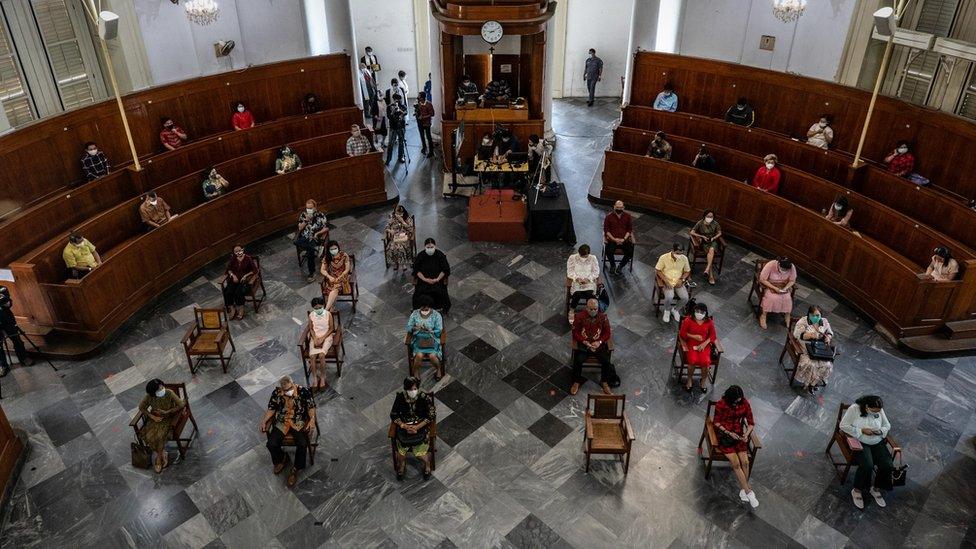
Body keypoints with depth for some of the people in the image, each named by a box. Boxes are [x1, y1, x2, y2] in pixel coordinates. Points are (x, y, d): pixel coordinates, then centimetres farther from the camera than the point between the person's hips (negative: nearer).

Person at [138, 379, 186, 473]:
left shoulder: (169, 393, -23)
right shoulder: (149, 397, -16)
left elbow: (181, 405, -21)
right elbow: (141, 407, 0)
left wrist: (166, 412, -21)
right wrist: (152, 416, -11)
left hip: (168, 419, -3)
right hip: (155, 419, 3)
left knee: (160, 436, -25)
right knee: (149, 436, -21)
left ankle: (159, 457, -1)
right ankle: (163, 455, 0)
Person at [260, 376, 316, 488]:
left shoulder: (303, 391, -13)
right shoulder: (276, 393, -6)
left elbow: (311, 407, -6)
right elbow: (271, 409, 6)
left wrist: (312, 420, -22)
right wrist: (264, 421, -8)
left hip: (299, 422, -2)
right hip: (282, 422, 2)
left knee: (302, 444, -26)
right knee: (271, 444, -18)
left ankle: (295, 469, -2)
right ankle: (282, 458, 15)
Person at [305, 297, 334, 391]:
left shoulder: (328, 314, -7)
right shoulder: (311, 315, 0)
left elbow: (331, 328, -3)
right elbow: (311, 329, 7)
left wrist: (322, 338, -13)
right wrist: (315, 339, -9)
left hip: (326, 336, -2)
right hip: (315, 337, 3)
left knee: (321, 355, -27)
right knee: (312, 356, -22)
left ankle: (322, 377, -12)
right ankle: (315, 378, -13)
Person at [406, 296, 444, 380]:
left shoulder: (436, 315, -7)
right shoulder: (415, 313, -2)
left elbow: (439, 331, -9)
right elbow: (408, 328, -1)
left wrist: (429, 330, -26)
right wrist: (415, 328, -23)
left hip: (432, 340, -1)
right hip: (418, 339, 1)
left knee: (432, 355, -25)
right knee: (419, 355, -27)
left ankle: (439, 369, 7)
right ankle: (416, 372, 1)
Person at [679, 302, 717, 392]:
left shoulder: (709, 322, -1)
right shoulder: (688, 320, -7)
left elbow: (713, 336, 4)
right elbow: (682, 333, -2)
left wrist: (704, 343, -12)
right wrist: (694, 336, -15)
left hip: (704, 345, 1)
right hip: (691, 344, -1)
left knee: (706, 361, -25)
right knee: (693, 360, -29)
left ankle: (704, 380, 5)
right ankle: (689, 379, 0)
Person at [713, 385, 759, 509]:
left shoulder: (745, 403, -6)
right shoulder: (721, 404, -15)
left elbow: (751, 422, 2)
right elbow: (716, 422, -5)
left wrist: (746, 434, -15)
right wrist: (729, 433, -17)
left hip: (738, 434, 3)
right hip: (723, 434, -3)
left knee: (745, 461, -16)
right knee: (735, 463, -18)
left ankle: (743, 489, 0)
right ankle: (748, 491, -10)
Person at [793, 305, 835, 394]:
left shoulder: (824, 322, 6)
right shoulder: (803, 321, -8)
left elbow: (830, 332, 21)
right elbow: (796, 334, -18)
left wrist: (828, 337, -3)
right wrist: (809, 335, -33)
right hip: (806, 348, -4)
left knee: (827, 365, -18)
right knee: (810, 364, -28)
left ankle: (812, 383, 4)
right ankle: (808, 383, -2)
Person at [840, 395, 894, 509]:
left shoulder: (879, 411, 0)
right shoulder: (854, 409, -14)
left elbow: (887, 425, 14)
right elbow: (843, 426, -12)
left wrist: (880, 431, -10)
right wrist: (862, 431, -19)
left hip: (878, 443, 5)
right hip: (860, 443, -5)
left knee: (888, 465, -18)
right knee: (867, 465, -30)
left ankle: (876, 488, 9)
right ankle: (857, 490, -6)